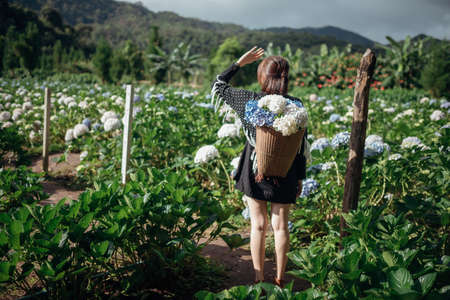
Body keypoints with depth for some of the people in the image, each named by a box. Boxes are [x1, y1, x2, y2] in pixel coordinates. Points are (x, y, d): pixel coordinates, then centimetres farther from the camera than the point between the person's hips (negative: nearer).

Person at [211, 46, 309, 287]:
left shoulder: (250, 100, -11)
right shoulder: (295, 105, -7)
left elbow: (217, 87, 5)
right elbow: (301, 145, -3)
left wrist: (240, 62, 7)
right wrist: (300, 178, 8)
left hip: (255, 171, -1)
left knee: (258, 225, 10)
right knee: (280, 226, 12)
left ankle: (259, 279, 18)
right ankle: (279, 279, 25)